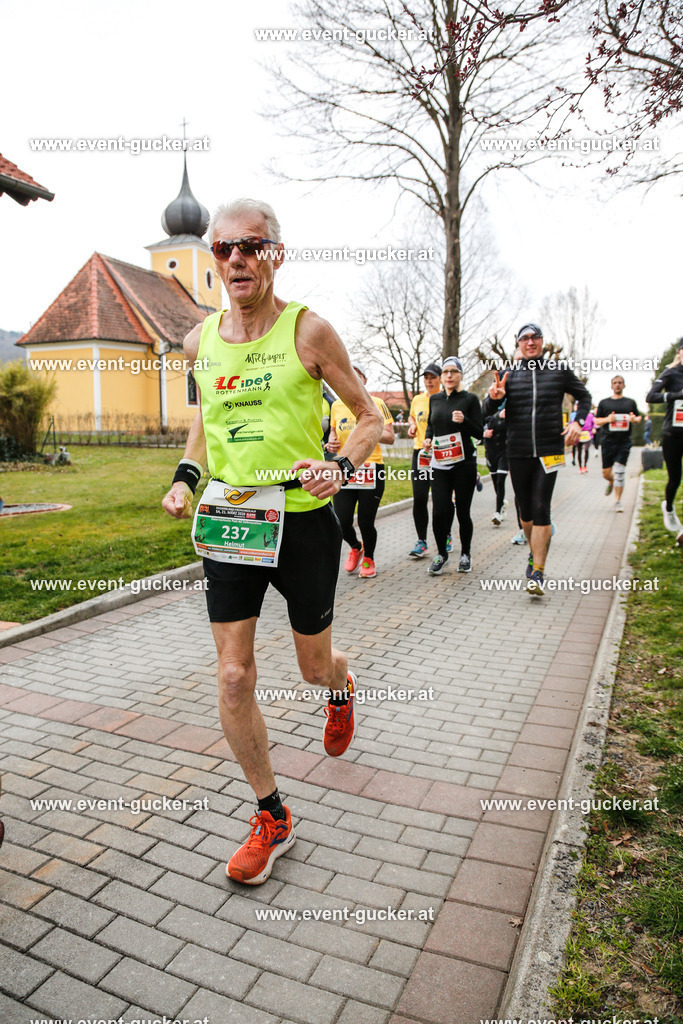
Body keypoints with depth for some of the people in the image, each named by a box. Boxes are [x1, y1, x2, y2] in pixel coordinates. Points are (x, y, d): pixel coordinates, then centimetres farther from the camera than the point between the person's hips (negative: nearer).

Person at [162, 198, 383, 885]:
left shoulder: (307, 331, -8)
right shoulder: (200, 341, 5)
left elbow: (369, 417, -1)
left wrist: (340, 467, -21)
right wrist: (186, 475, 6)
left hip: (302, 521, -3)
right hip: (226, 522, 4)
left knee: (314, 667, 13)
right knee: (233, 679, 1)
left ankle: (342, 687, 54)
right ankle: (272, 818, 23)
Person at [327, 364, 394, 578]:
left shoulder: (376, 403, 0)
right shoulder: (336, 405, 10)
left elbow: (390, 437, -3)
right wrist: (331, 443, 3)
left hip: (371, 469, -3)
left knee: (366, 522, 0)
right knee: (342, 522, -3)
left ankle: (368, 559, 29)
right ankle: (355, 547, 32)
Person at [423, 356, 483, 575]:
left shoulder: (470, 399, 0)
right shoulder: (435, 399, 11)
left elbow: (479, 432, -2)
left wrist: (464, 421, -20)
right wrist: (428, 438, 5)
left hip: (464, 463, -3)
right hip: (439, 463, 3)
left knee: (462, 511, 2)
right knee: (439, 511, -6)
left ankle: (465, 554, 23)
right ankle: (441, 553, 16)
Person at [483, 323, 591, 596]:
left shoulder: (559, 369, 4)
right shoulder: (510, 374, 4)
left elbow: (584, 396, 18)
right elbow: (487, 412, 0)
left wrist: (577, 422, 0)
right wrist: (493, 397, -23)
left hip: (549, 451, -2)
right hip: (517, 453, 2)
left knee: (541, 509, -11)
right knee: (526, 511, 11)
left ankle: (537, 574, -10)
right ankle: (534, 552, 36)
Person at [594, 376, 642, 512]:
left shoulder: (630, 402, 12)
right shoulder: (604, 402, 9)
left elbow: (639, 417, 19)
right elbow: (597, 421, 9)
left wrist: (634, 419, -5)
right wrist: (608, 419, -11)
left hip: (624, 441, 0)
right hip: (608, 441, 1)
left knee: (620, 471, -9)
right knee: (606, 473, 3)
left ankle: (617, 501, 0)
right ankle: (611, 482, 40)